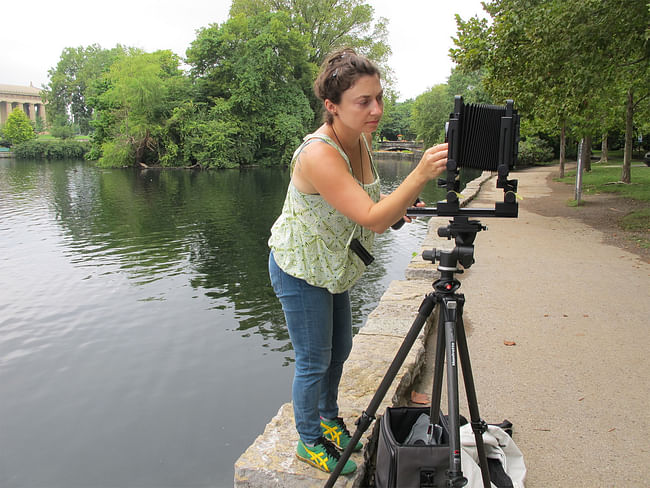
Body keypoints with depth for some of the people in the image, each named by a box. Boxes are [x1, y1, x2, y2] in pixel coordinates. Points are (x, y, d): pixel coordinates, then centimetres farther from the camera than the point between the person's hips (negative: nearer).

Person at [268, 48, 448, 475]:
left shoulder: (361, 140, -5)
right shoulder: (318, 154, -33)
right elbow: (374, 220, -40)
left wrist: (397, 203, -5)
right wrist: (420, 175, -51)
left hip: (332, 264, 9)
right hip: (300, 268, -8)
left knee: (340, 348, 21)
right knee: (315, 361, 5)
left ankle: (328, 418, 45)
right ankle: (310, 441, 29)